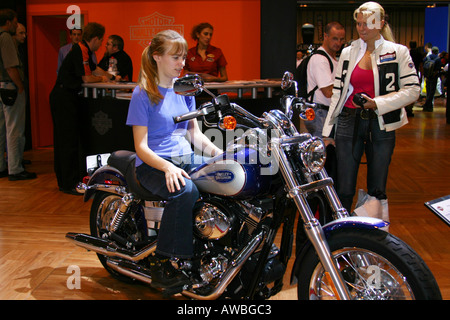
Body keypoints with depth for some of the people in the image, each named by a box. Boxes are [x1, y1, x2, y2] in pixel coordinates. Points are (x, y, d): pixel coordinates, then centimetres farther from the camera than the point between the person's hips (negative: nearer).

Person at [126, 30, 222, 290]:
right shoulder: (143, 94, -5)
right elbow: (141, 146, -9)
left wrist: (216, 151, -1)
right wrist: (167, 167, -27)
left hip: (185, 159, 6)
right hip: (153, 164, -6)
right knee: (185, 190, -37)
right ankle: (162, 266, -29)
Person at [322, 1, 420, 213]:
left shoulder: (398, 52, 3)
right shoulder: (348, 53, 11)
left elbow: (413, 90, -3)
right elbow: (337, 93, 12)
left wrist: (377, 103, -14)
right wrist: (329, 131, 10)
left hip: (381, 125, -1)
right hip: (349, 123, 2)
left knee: (377, 190, 5)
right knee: (344, 189, 0)